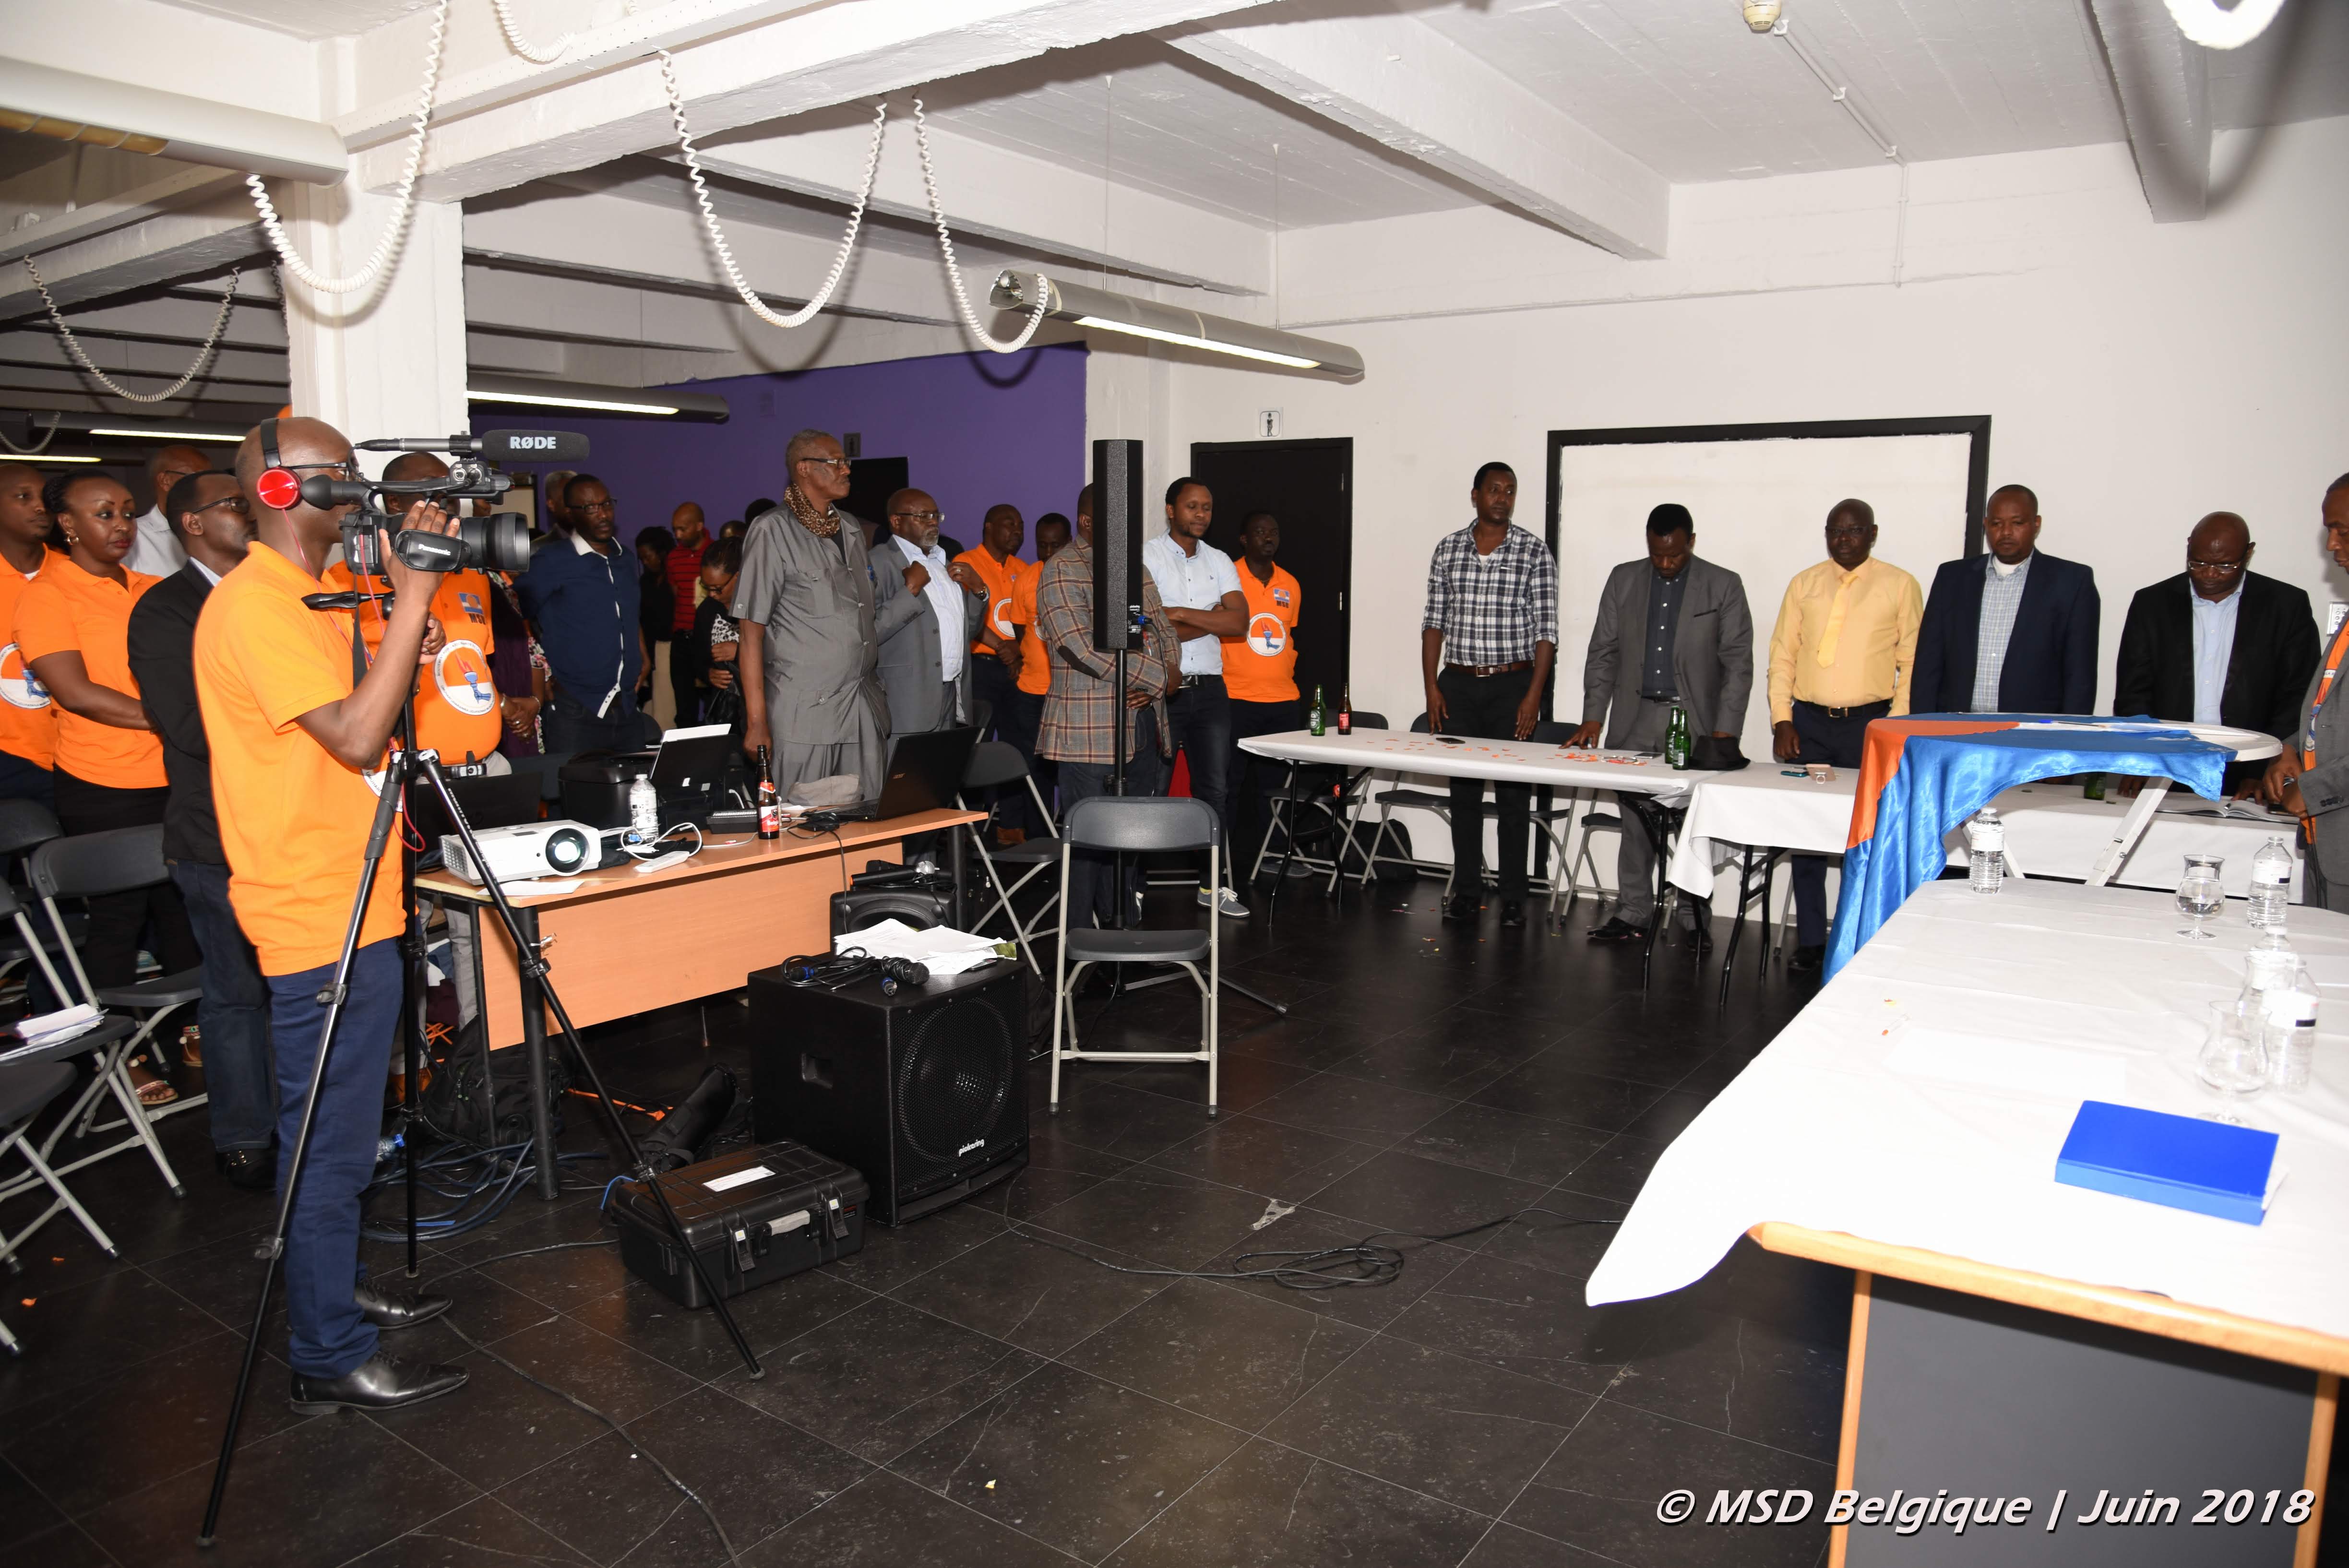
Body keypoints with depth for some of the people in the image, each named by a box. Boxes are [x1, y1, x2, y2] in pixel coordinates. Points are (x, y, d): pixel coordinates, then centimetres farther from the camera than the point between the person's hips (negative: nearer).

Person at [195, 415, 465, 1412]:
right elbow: (354, 736, -26)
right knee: (329, 1141, -1)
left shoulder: (309, 597, 14)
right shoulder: (253, 603, -17)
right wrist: (412, 597, -24)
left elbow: (365, 725, 17)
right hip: (322, 921, -10)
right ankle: (331, 1359, 11)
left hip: (353, 907, 10)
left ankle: (338, 1291, 36)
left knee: (342, 1133, 21)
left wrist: (409, 603, 5)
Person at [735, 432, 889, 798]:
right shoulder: (773, 530, -5)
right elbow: (751, 631, -8)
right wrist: (757, 723, -12)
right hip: (804, 718, -6)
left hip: (865, 714, 6)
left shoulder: (852, 530, 16)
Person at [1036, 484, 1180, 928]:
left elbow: (1164, 629, 18)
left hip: (1144, 723, 8)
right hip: (1091, 732, -8)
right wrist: (1159, 676, -15)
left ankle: (1125, 925, 24)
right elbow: (1087, 649, -20)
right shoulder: (1063, 572, -10)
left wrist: (1152, 686, -2)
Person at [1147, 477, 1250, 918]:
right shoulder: (1147, 557, -2)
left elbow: (1240, 623, -3)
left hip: (1209, 689, 4)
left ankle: (1215, 885, 12)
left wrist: (1182, 614, -12)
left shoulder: (1218, 562, 12)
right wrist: (1213, 617, -7)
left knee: (1216, 789, 4)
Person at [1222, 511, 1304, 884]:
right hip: (1236, 699, -5)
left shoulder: (1291, 585, 13)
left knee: (1271, 784, 9)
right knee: (1229, 784, -4)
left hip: (1283, 702, 5)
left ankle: (1256, 859, 19)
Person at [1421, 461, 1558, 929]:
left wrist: (1533, 696, -11)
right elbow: (1434, 622, 9)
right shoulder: (1448, 550, 7)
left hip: (1512, 684, -2)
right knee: (1463, 790, 7)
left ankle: (1513, 897, 9)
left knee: (1514, 794, 1)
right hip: (1458, 684, 3)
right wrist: (1431, 686, 1)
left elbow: (1546, 631, -4)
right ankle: (1466, 890, 16)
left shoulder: (1534, 553, -2)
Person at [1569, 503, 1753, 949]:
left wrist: (1725, 732, -12)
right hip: (1635, 721, 3)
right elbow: (1603, 653, 8)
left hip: (1694, 722, -2)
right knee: (1634, 821, 6)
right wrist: (1593, 718, -2)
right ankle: (1633, 915, 16)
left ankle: (1695, 921, 11)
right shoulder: (1623, 580, 8)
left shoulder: (1723, 586, 0)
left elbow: (1738, 663, -3)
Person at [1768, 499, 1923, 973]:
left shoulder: (1900, 586, 3)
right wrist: (1781, 721, 0)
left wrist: (1896, 727, -6)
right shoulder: (1804, 584, 9)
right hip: (1808, 723, 2)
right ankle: (1810, 943, 13)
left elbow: (1913, 663, 2)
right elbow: (1782, 657, 9)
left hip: (1871, 724, -2)